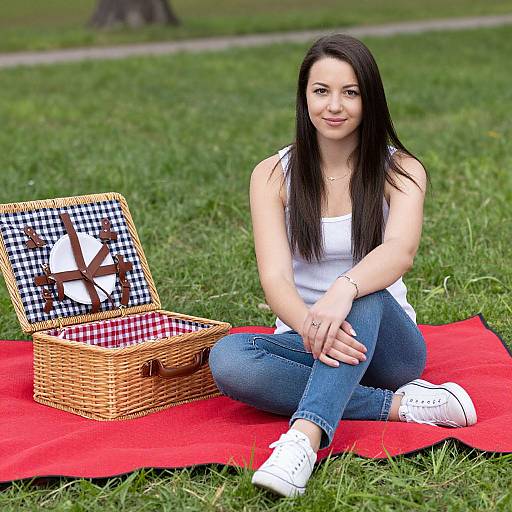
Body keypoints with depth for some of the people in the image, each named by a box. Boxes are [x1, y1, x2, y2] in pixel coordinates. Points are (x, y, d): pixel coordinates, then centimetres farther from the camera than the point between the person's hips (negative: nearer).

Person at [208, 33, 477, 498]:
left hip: (385, 345, -1)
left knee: (365, 292, -36)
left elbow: (401, 250, -27)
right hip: (304, 342, 2)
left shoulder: (401, 171, -5)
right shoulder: (273, 176, -3)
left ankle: (305, 436, -53)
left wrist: (343, 290, -49)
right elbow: (275, 277, -16)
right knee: (227, 358, -31)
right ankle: (400, 404, -27)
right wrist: (308, 325, -39)